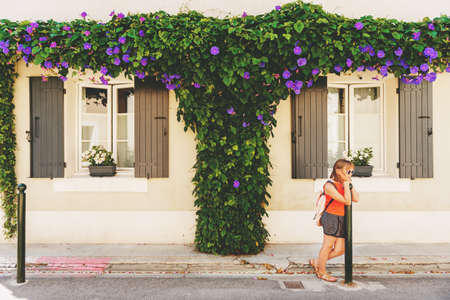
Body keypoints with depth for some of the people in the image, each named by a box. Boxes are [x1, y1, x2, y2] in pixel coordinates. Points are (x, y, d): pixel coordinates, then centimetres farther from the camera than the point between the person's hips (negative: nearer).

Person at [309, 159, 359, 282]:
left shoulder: (344, 184, 10)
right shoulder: (330, 186, -16)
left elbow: (356, 199, 3)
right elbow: (347, 201, -19)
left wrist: (350, 184, 0)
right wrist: (346, 184, -16)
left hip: (341, 220, 8)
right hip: (331, 218, -8)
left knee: (340, 249, 10)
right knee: (328, 246, 5)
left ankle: (317, 262, 29)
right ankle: (322, 272, 24)